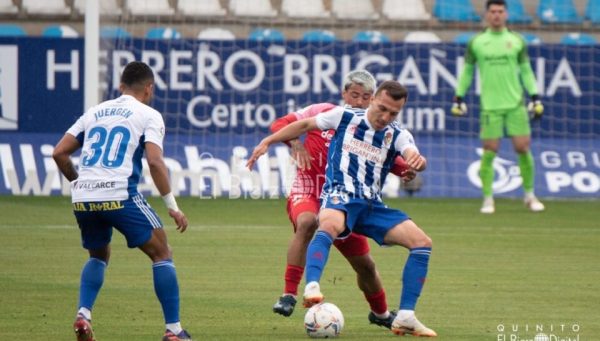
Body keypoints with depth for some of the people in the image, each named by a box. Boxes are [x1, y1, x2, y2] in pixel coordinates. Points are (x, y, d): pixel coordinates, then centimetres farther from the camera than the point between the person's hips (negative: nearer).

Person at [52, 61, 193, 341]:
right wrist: (173, 207, -4)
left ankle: (83, 315, 6)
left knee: (98, 256, 28)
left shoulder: (94, 112, 20)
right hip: (119, 196, -5)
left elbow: (59, 153, 15)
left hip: (83, 199, 5)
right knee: (161, 255, 8)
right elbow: (155, 162, -8)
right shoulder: (149, 116, 6)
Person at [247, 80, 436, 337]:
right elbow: (304, 125, 16)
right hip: (339, 197, -4)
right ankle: (311, 286, -59)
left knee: (422, 242, -12)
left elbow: (414, 157, -14)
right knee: (330, 224, -40)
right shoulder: (345, 117, 4)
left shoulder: (398, 136, 6)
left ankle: (405, 317, -11)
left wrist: (417, 161, -40)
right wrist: (268, 142, 13)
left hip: (372, 205, 4)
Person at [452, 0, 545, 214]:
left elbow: (526, 71, 12)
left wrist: (535, 98, 5)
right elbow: (467, 71, 12)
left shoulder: (517, 41, 8)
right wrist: (458, 98, 8)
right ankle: (488, 199, 5)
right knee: (489, 152, -4)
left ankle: (530, 196, 13)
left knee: (523, 148, -1)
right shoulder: (476, 42, 6)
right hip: (490, 106, -1)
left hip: (516, 104, 1)